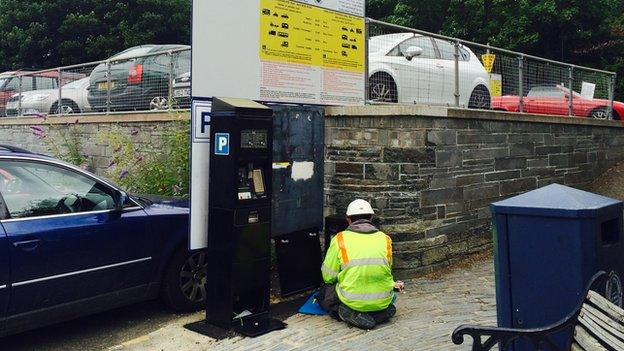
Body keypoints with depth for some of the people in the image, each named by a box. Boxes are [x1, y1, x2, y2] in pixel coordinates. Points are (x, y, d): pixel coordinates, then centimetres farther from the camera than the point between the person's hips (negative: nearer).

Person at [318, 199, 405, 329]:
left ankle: (352, 315, -3)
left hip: (352, 301, -3)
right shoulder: (385, 239, 5)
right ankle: (379, 313, 4)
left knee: (324, 293, 25)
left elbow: (328, 277, 0)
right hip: (382, 301, 4)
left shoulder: (340, 239, -4)